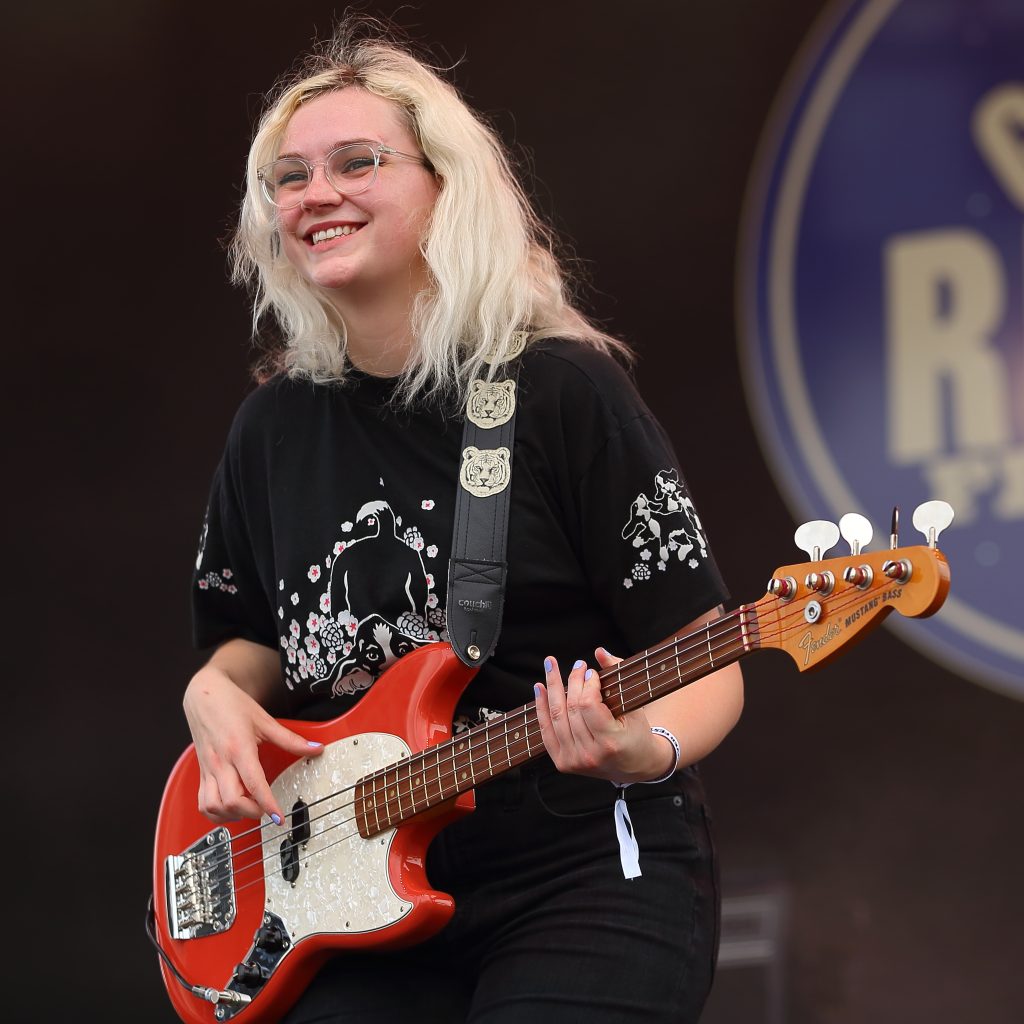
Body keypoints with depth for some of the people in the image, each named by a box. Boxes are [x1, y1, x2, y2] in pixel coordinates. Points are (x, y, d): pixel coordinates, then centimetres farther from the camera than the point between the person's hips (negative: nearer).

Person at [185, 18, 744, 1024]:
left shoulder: (563, 388, -6)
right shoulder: (275, 425, 9)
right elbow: (251, 632, 25)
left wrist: (645, 747, -27)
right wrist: (215, 694, 3)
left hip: (590, 879, -4)